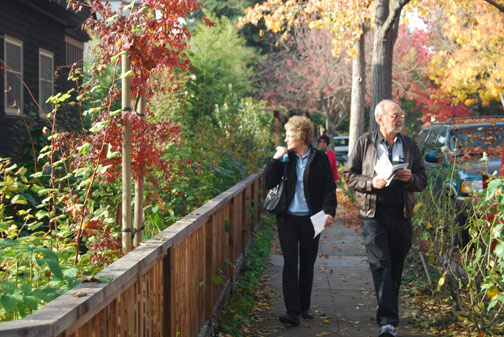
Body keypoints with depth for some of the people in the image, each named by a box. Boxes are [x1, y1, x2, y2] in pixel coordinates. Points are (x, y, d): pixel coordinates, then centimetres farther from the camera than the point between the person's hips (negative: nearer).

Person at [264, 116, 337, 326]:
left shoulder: (320, 159, -2)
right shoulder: (286, 158, 2)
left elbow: (329, 188, 0)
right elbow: (269, 183, -1)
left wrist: (329, 211, -13)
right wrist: (275, 159, -9)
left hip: (310, 219, 0)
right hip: (288, 218, 1)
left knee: (308, 264, 10)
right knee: (290, 263, -5)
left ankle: (304, 307, 24)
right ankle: (292, 311, -6)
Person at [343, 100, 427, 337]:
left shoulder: (410, 145, 12)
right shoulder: (364, 143, 4)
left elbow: (422, 181, 14)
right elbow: (349, 175, 4)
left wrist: (410, 178, -9)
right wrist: (371, 182, -12)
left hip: (401, 213, 3)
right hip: (373, 213, -3)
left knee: (395, 268, 8)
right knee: (381, 265, -14)